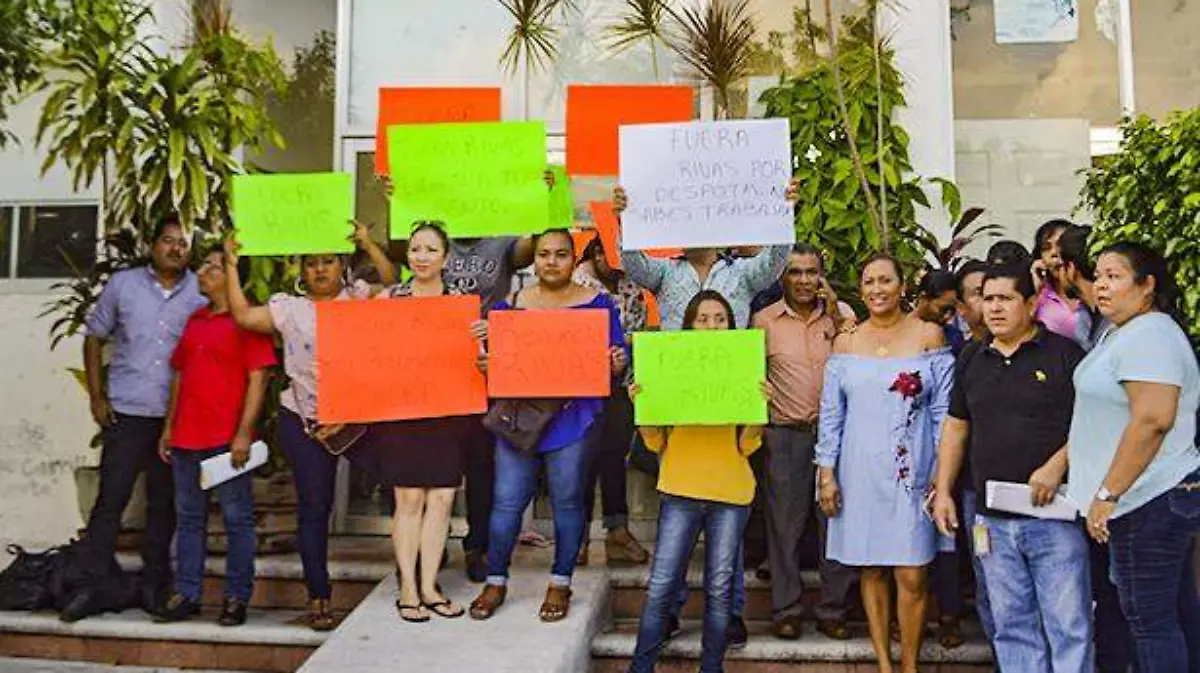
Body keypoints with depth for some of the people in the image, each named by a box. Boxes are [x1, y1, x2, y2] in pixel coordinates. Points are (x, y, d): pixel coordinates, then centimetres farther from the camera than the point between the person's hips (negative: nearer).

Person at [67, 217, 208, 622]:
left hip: (179, 416, 0)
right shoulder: (122, 284, 5)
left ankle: (154, 585, 22)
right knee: (110, 500, 2)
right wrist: (96, 395, 4)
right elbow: (94, 337, 11)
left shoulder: (202, 293, 2)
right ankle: (91, 587, 13)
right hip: (126, 411, 0)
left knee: (164, 502, 10)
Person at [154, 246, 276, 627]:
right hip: (186, 438, 7)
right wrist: (169, 426, 16)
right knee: (189, 518, 12)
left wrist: (244, 433, -16)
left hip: (227, 439, -7)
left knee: (237, 519, 1)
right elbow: (181, 375, 21)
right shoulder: (194, 320, 17)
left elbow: (258, 378, -11)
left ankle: (236, 598, 9)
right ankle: (186, 595, 21)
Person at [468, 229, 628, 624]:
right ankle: (496, 580, 21)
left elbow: (618, 361, 4)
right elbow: (494, 358, 11)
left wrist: (617, 364, -18)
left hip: (573, 418, -1)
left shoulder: (598, 304, 4)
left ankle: (560, 584, 22)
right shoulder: (510, 305, 9)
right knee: (507, 501, 3)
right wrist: (484, 366, -10)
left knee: (567, 502, 6)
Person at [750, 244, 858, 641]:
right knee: (784, 522, 4)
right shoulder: (765, 320, 3)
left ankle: (833, 609, 19)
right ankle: (786, 609, 17)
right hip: (786, 434, -1)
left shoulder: (841, 313, 7)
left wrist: (835, 314, -8)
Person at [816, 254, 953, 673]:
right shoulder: (846, 342, 6)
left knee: (912, 576, -2)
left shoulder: (929, 336, 1)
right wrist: (826, 473, 1)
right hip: (860, 473, 2)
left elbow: (943, 411, 1)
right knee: (871, 571, 9)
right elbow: (830, 413, 6)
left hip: (912, 472, -2)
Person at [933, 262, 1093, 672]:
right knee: (1012, 626, 11)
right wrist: (943, 491, 11)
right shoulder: (972, 359, 12)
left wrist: (1057, 465, -18)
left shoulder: (1064, 353, -2)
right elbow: (955, 427, 16)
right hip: (993, 521, 4)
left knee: (1068, 626, 0)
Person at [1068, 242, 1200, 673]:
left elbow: (1153, 420, -26)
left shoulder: (1148, 334, -17)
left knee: (1150, 620, -3)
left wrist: (1108, 493, -23)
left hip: (1149, 500, -11)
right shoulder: (1120, 332, 16)